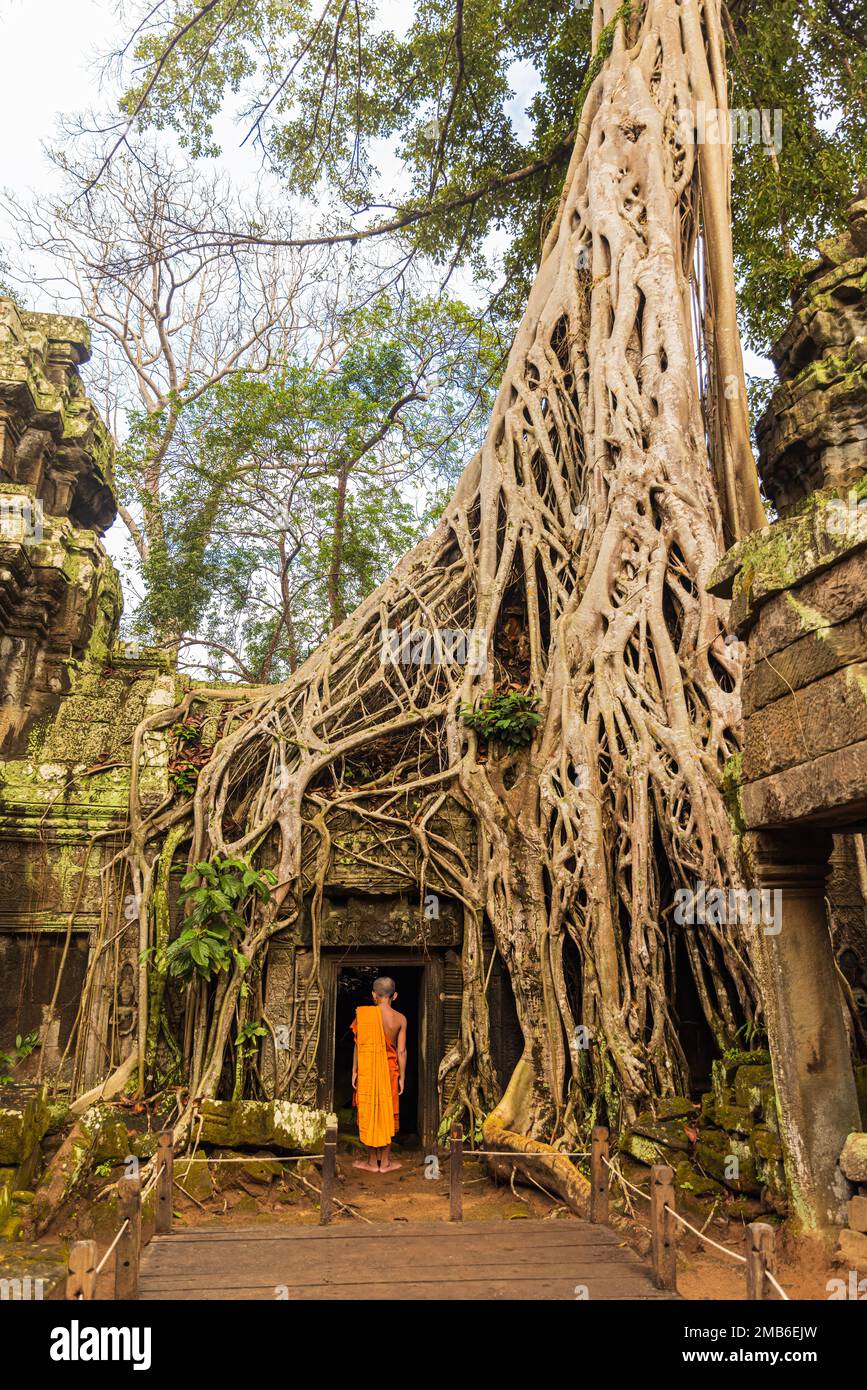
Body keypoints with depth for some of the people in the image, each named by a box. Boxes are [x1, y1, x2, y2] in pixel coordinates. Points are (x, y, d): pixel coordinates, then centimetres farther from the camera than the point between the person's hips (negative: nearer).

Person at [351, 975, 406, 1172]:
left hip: (367, 1072, -1)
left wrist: (354, 1071, 2)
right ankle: (385, 1161, 18)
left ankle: (372, 1161, 18)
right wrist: (402, 1077, 4)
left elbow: (358, 1045, -6)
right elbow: (401, 1051, -5)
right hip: (389, 1071, 1)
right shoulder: (400, 1019, -7)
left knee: (368, 1113, 10)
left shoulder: (363, 1013, -10)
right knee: (388, 1114, 12)